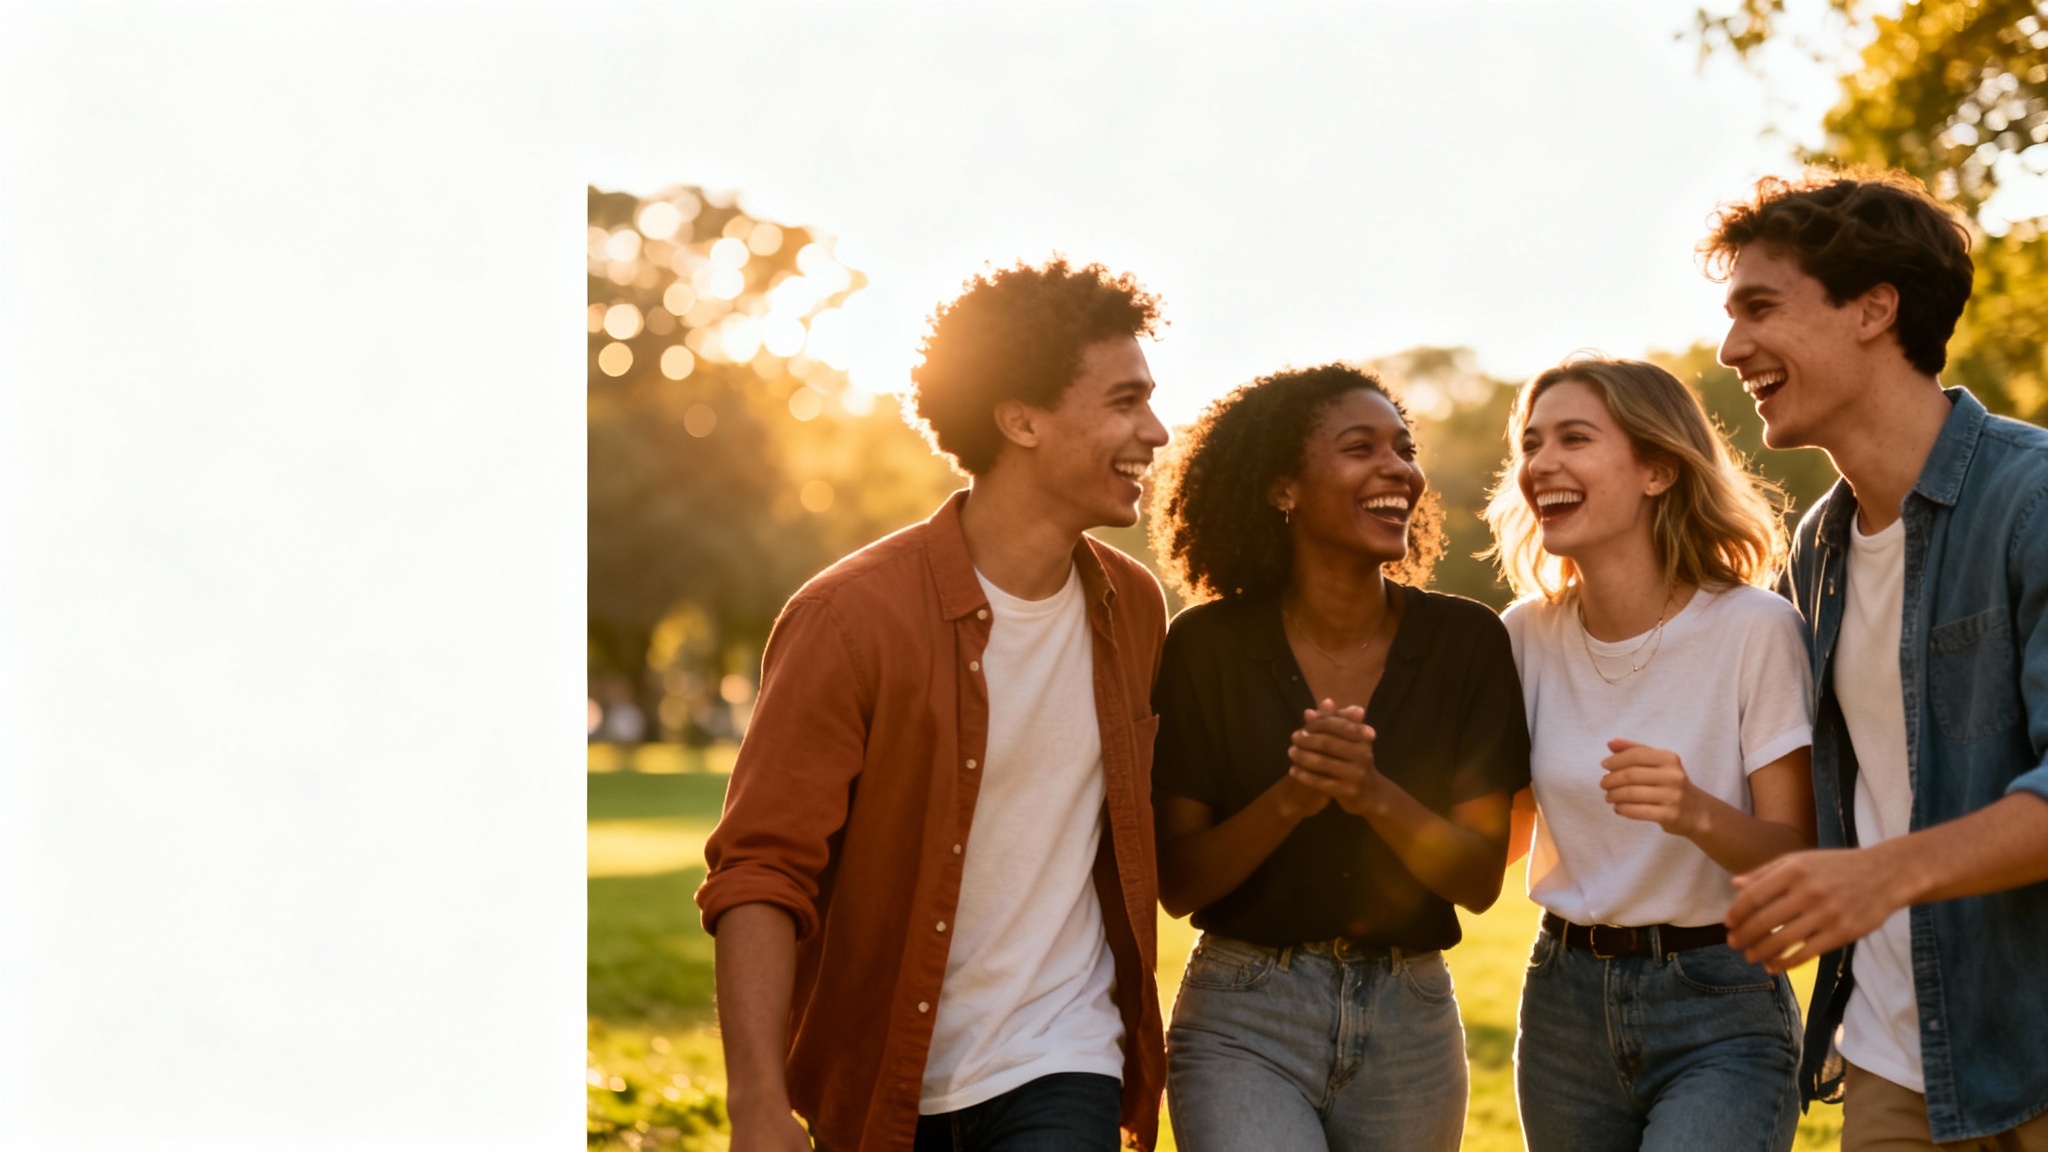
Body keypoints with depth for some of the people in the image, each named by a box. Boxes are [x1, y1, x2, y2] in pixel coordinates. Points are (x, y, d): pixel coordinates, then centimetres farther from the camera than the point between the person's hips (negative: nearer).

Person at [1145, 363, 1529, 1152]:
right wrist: (1291, 798, -22)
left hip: (1408, 1024, 2)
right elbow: (1176, 883, -5)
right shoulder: (1207, 647, -5)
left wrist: (1375, 795, -21)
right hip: (1243, 1023, -2)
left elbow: (1480, 879, -4)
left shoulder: (1465, 642, -1)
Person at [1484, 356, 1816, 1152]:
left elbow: (1801, 861, -12)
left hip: (1720, 1012, -5)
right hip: (1565, 1003, 5)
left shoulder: (1755, 629, -12)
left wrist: (1696, 813, -31)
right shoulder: (1528, 633, 2)